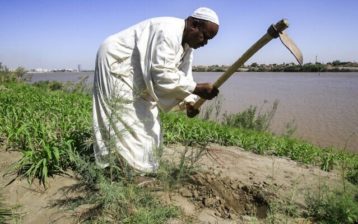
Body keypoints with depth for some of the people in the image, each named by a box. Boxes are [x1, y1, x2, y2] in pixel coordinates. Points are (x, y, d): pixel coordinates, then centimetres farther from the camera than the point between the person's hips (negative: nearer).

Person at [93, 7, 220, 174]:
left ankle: (142, 166, 22)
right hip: (115, 63, -10)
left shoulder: (187, 45, 3)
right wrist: (197, 88, -34)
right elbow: (163, 74, -36)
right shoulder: (168, 31, -29)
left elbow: (183, 75, 0)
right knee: (125, 119, -8)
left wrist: (188, 102, -15)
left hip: (135, 72, 10)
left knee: (144, 117, 10)